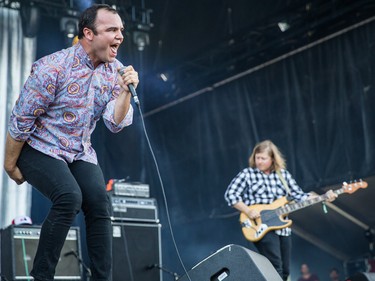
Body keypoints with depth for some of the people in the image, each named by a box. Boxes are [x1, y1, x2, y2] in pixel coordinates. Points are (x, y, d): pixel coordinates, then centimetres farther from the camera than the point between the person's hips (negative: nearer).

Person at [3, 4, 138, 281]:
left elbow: (116, 124, -6)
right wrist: (10, 166, -6)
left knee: (100, 203, -17)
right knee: (70, 197, -28)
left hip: (80, 153, 5)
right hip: (40, 150, -5)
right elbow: (20, 122, -14)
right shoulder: (52, 68, -21)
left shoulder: (114, 70, -2)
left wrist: (126, 90, -22)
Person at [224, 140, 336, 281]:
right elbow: (230, 194, -4)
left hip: (282, 227, 5)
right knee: (275, 268, -16)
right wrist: (248, 211, -16)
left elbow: (298, 195, 10)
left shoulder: (283, 174, 11)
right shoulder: (247, 174, 0)